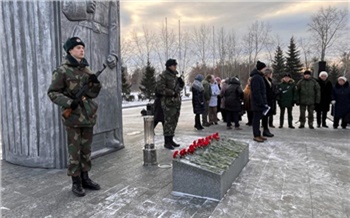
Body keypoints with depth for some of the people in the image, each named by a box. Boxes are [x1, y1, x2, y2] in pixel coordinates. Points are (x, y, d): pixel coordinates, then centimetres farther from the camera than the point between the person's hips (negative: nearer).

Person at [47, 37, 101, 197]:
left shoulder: (86, 69, 11)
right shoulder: (62, 70, -6)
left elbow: (93, 94, 12)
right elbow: (52, 93, -7)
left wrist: (95, 82, -8)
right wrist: (69, 102, -20)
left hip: (88, 115, 6)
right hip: (73, 116, -6)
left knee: (86, 149, 13)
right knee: (74, 150, 1)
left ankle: (85, 178, 26)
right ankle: (76, 182, 13)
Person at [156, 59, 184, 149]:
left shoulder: (175, 75, 16)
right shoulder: (163, 76, -10)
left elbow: (180, 87, 24)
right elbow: (160, 89, -18)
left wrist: (181, 82, 2)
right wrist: (172, 93, -20)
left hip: (177, 102, 9)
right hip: (168, 102, -8)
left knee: (174, 122, 13)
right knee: (168, 122, -6)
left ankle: (171, 139, 23)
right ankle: (166, 142, 3)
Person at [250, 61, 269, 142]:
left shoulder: (259, 77, 16)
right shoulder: (256, 78, -16)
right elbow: (256, 92, -22)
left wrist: (264, 102, 14)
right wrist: (262, 103, -20)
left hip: (260, 103, 10)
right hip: (257, 103, -10)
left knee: (258, 119, 13)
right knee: (256, 119, -3)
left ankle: (258, 134, 21)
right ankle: (256, 136, 4)